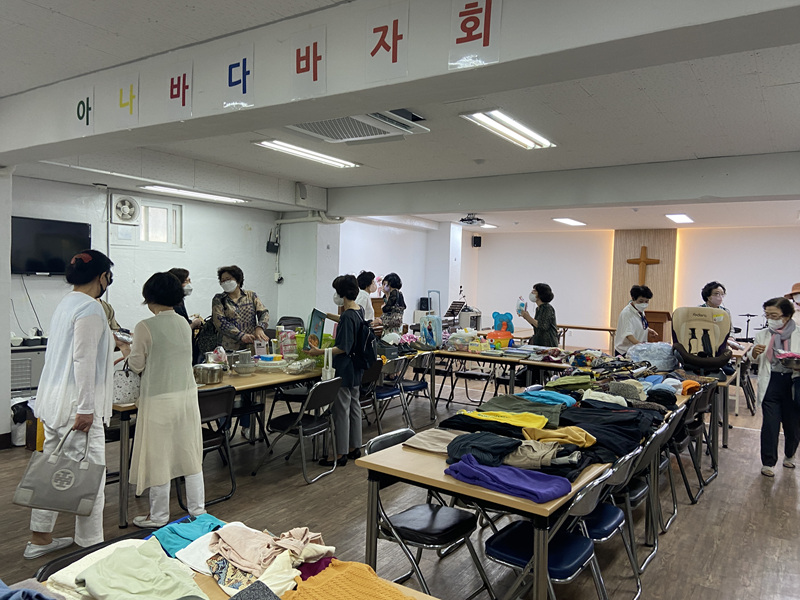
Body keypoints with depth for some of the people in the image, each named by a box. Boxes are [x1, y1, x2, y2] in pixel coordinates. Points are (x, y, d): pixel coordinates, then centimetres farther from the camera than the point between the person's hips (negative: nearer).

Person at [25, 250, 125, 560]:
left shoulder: (67, 302, 13)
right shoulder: (90, 308, -17)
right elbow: (83, 360, -21)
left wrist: (113, 344, 45)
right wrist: (86, 408, -19)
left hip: (53, 400, 10)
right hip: (76, 403, -10)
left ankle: (40, 538, 31)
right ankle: (90, 545, 10)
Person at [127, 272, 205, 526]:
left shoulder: (145, 327, -13)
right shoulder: (184, 324, 4)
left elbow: (137, 365, -5)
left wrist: (130, 352, 16)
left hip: (159, 399, -5)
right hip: (187, 394, 6)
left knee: (158, 457, 7)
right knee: (190, 453, 14)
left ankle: (159, 517, 21)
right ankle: (197, 510, 24)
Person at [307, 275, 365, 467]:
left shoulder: (347, 316, -22)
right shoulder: (358, 311, 6)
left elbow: (343, 348, -25)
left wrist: (320, 352, -27)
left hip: (344, 370, -10)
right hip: (355, 369, 10)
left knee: (341, 411, -1)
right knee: (354, 407, 17)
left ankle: (340, 454, 8)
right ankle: (354, 447, 28)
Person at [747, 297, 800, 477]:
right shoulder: (762, 335, 6)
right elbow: (751, 359, 15)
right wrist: (754, 352, -8)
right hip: (771, 384, 1)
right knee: (770, 425, 0)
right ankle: (768, 463, 13)